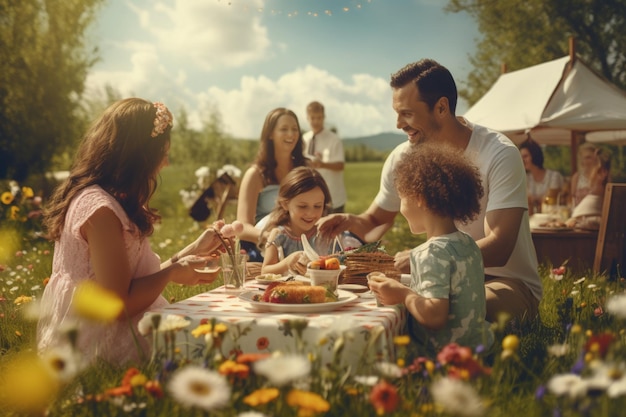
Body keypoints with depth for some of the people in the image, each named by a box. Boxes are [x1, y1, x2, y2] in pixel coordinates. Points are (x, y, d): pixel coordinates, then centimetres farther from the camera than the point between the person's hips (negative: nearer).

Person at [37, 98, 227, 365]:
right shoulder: (101, 209, -21)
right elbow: (118, 303, -22)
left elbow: (134, 277, 9)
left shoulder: (91, 196, 9)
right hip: (102, 348, -9)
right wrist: (173, 272, -9)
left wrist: (191, 252, 13)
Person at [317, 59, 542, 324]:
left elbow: (498, 248, -25)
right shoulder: (403, 158, -4)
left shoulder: (500, 155, -18)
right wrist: (351, 221, -14)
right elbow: (376, 222, 10)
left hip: (509, 280, -4)